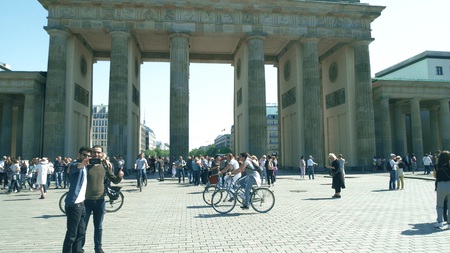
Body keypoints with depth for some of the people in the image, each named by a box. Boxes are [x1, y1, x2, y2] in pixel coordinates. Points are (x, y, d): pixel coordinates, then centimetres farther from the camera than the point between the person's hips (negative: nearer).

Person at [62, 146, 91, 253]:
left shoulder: (85, 167, 15)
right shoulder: (74, 165, -11)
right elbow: (76, 166, -34)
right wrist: (82, 164, -57)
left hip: (81, 203, 9)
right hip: (74, 204, -9)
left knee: (81, 232, 15)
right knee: (72, 233, -4)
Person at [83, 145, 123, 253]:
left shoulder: (105, 166, -1)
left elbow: (114, 180, 4)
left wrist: (120, 176, -18)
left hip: (100, 200, 2)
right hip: (86, 200, -2)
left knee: (98, 227, 14)